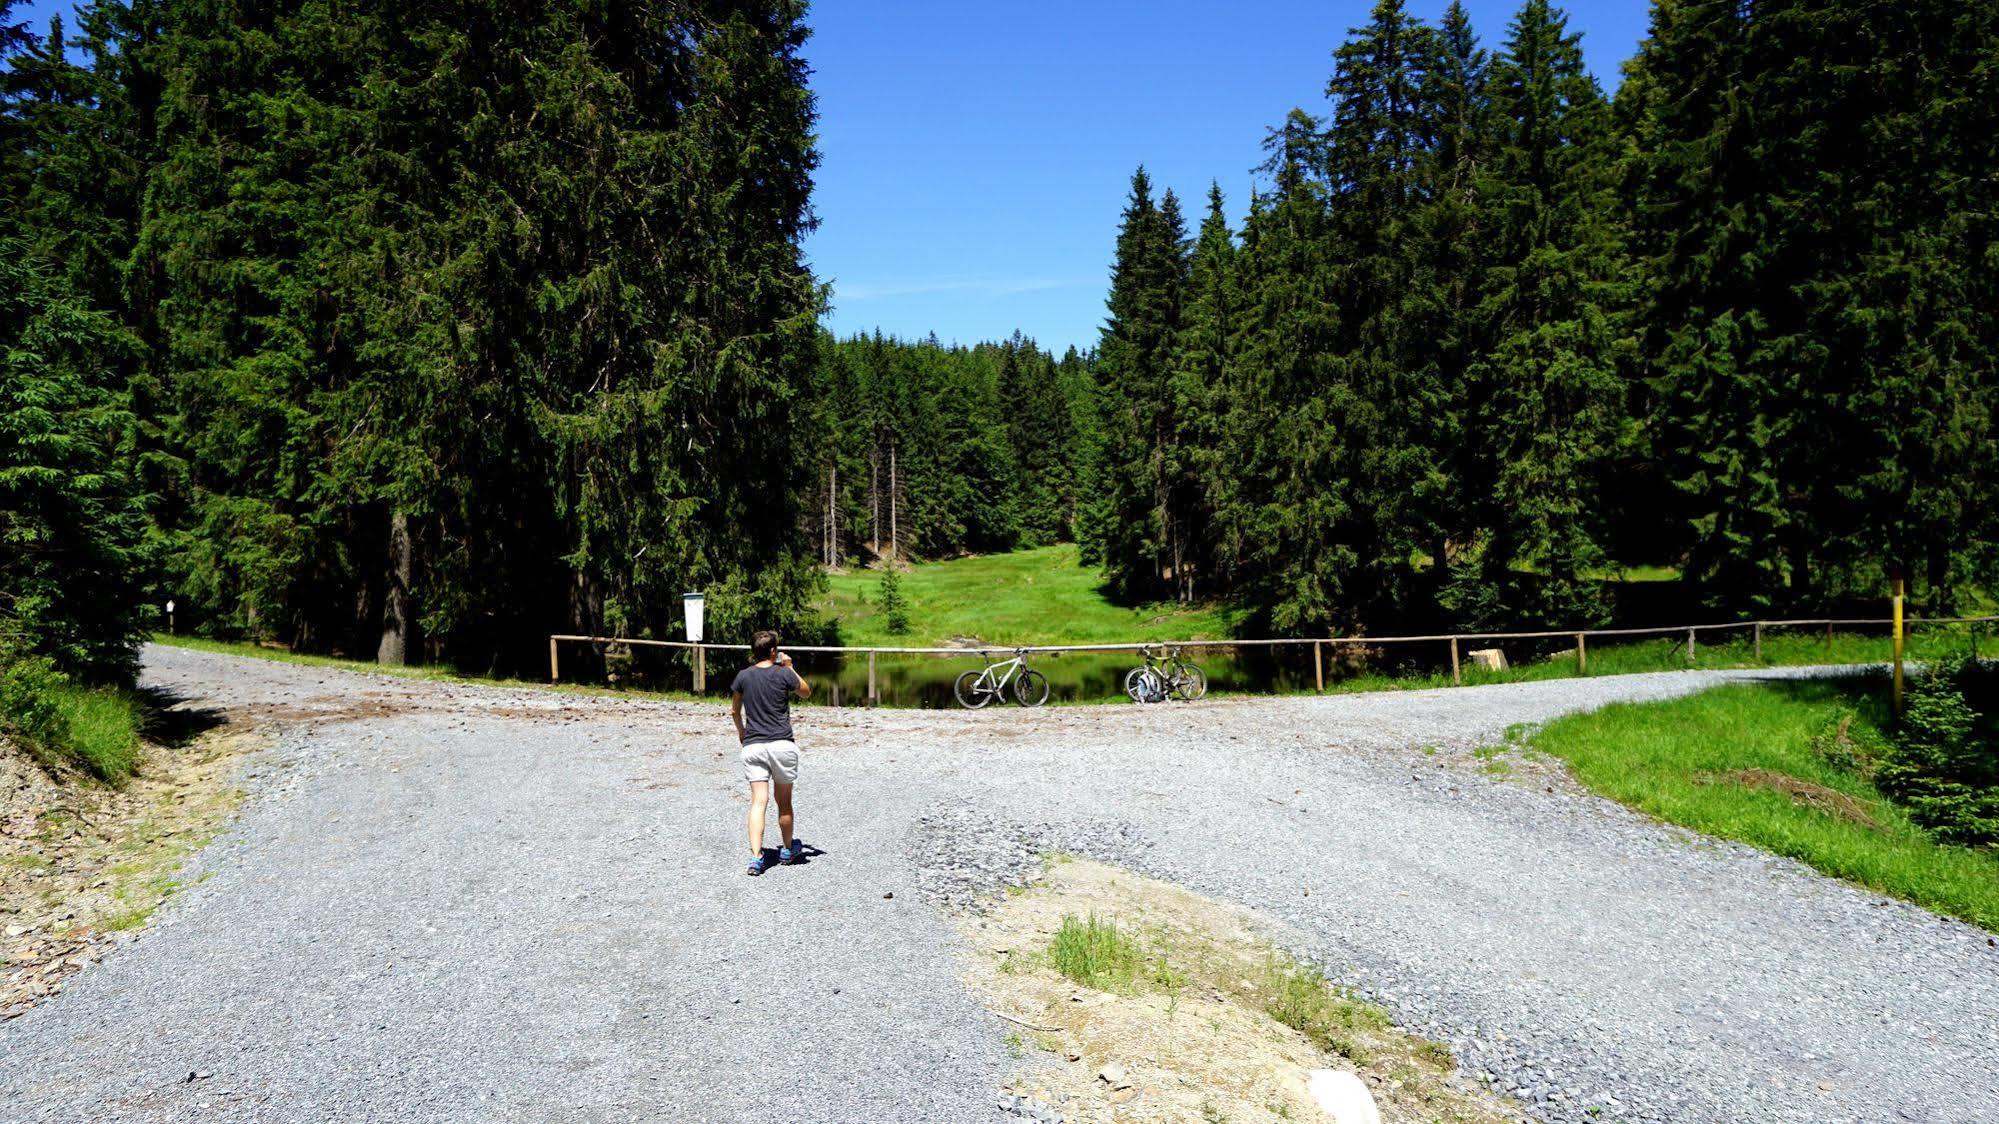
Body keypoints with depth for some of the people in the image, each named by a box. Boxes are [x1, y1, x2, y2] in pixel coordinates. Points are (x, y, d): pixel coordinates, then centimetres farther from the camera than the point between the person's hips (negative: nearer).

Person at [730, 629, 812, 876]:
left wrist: (741, 732, 31)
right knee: (784, 802, 14)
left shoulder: (743, 676, 4)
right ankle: (788, 849, 31)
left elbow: (734, 711, 14)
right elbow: (806, 692, 14)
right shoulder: (783, 674, -4)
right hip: (782, 744, -1)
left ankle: (756, 856, -15)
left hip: (752, 746, 2)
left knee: (758, 802, -3)